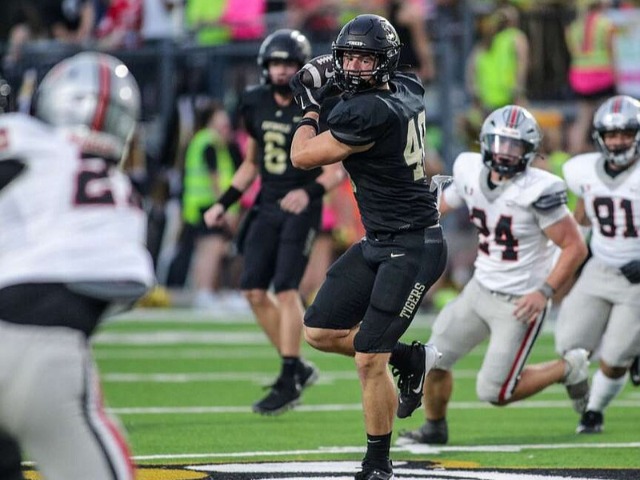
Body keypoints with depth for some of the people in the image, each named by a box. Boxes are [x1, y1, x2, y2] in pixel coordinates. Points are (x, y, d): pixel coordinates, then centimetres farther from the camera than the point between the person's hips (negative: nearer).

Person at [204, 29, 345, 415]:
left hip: (301, 209, -6)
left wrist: (310, 191, -25)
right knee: (254, 290, 1)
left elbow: (340, 167, -8)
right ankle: (299, 367, 15)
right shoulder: (257, 106, 7)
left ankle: (290, 380, -5)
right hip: (267, 206, 6)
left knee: (286, 288, -13)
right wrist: (224, 203, 14)